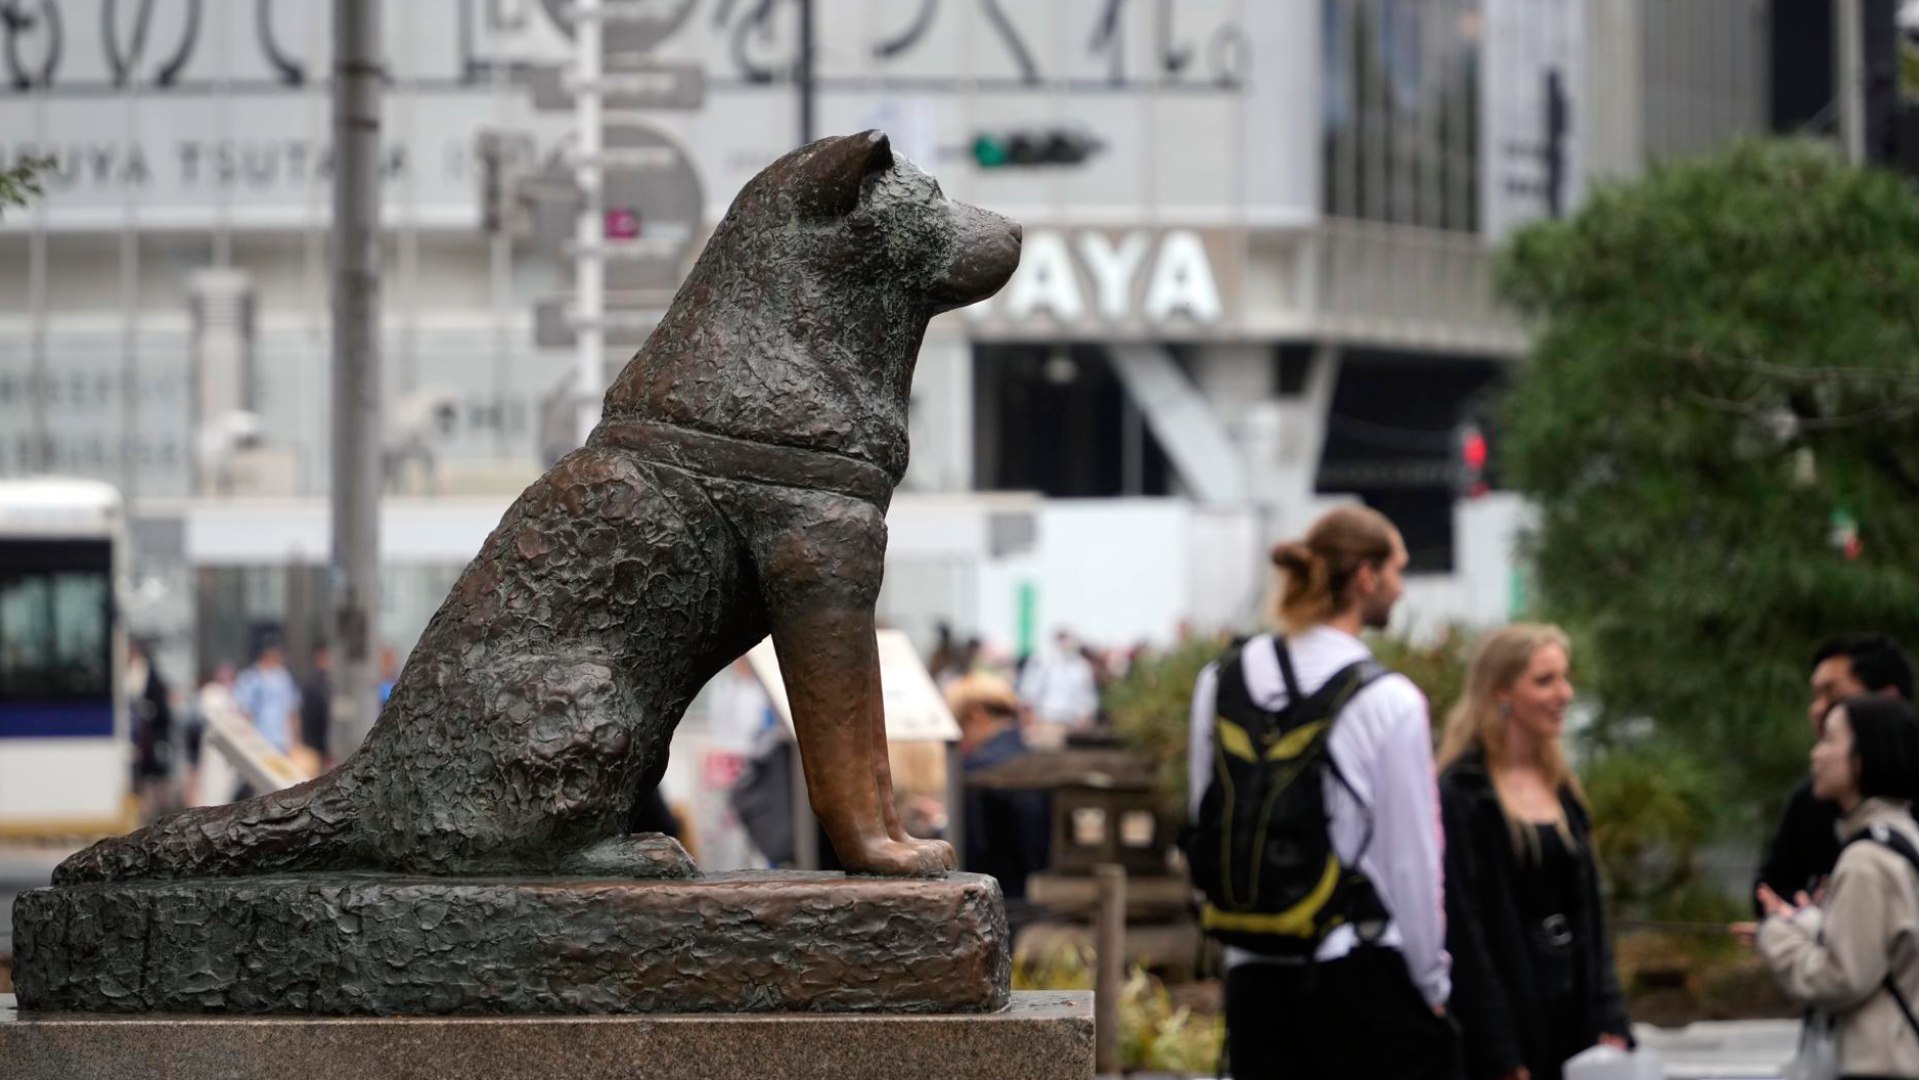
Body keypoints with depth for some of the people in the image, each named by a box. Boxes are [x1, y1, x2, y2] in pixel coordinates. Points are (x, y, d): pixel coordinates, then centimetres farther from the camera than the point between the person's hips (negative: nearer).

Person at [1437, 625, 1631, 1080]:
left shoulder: (1562, 790, 14)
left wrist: (1610, 1024, 6)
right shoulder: (1462, 795, -10)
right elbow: (1462, 928, -14)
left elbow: (1588, 915, 15)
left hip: (1570, 1016, 7)